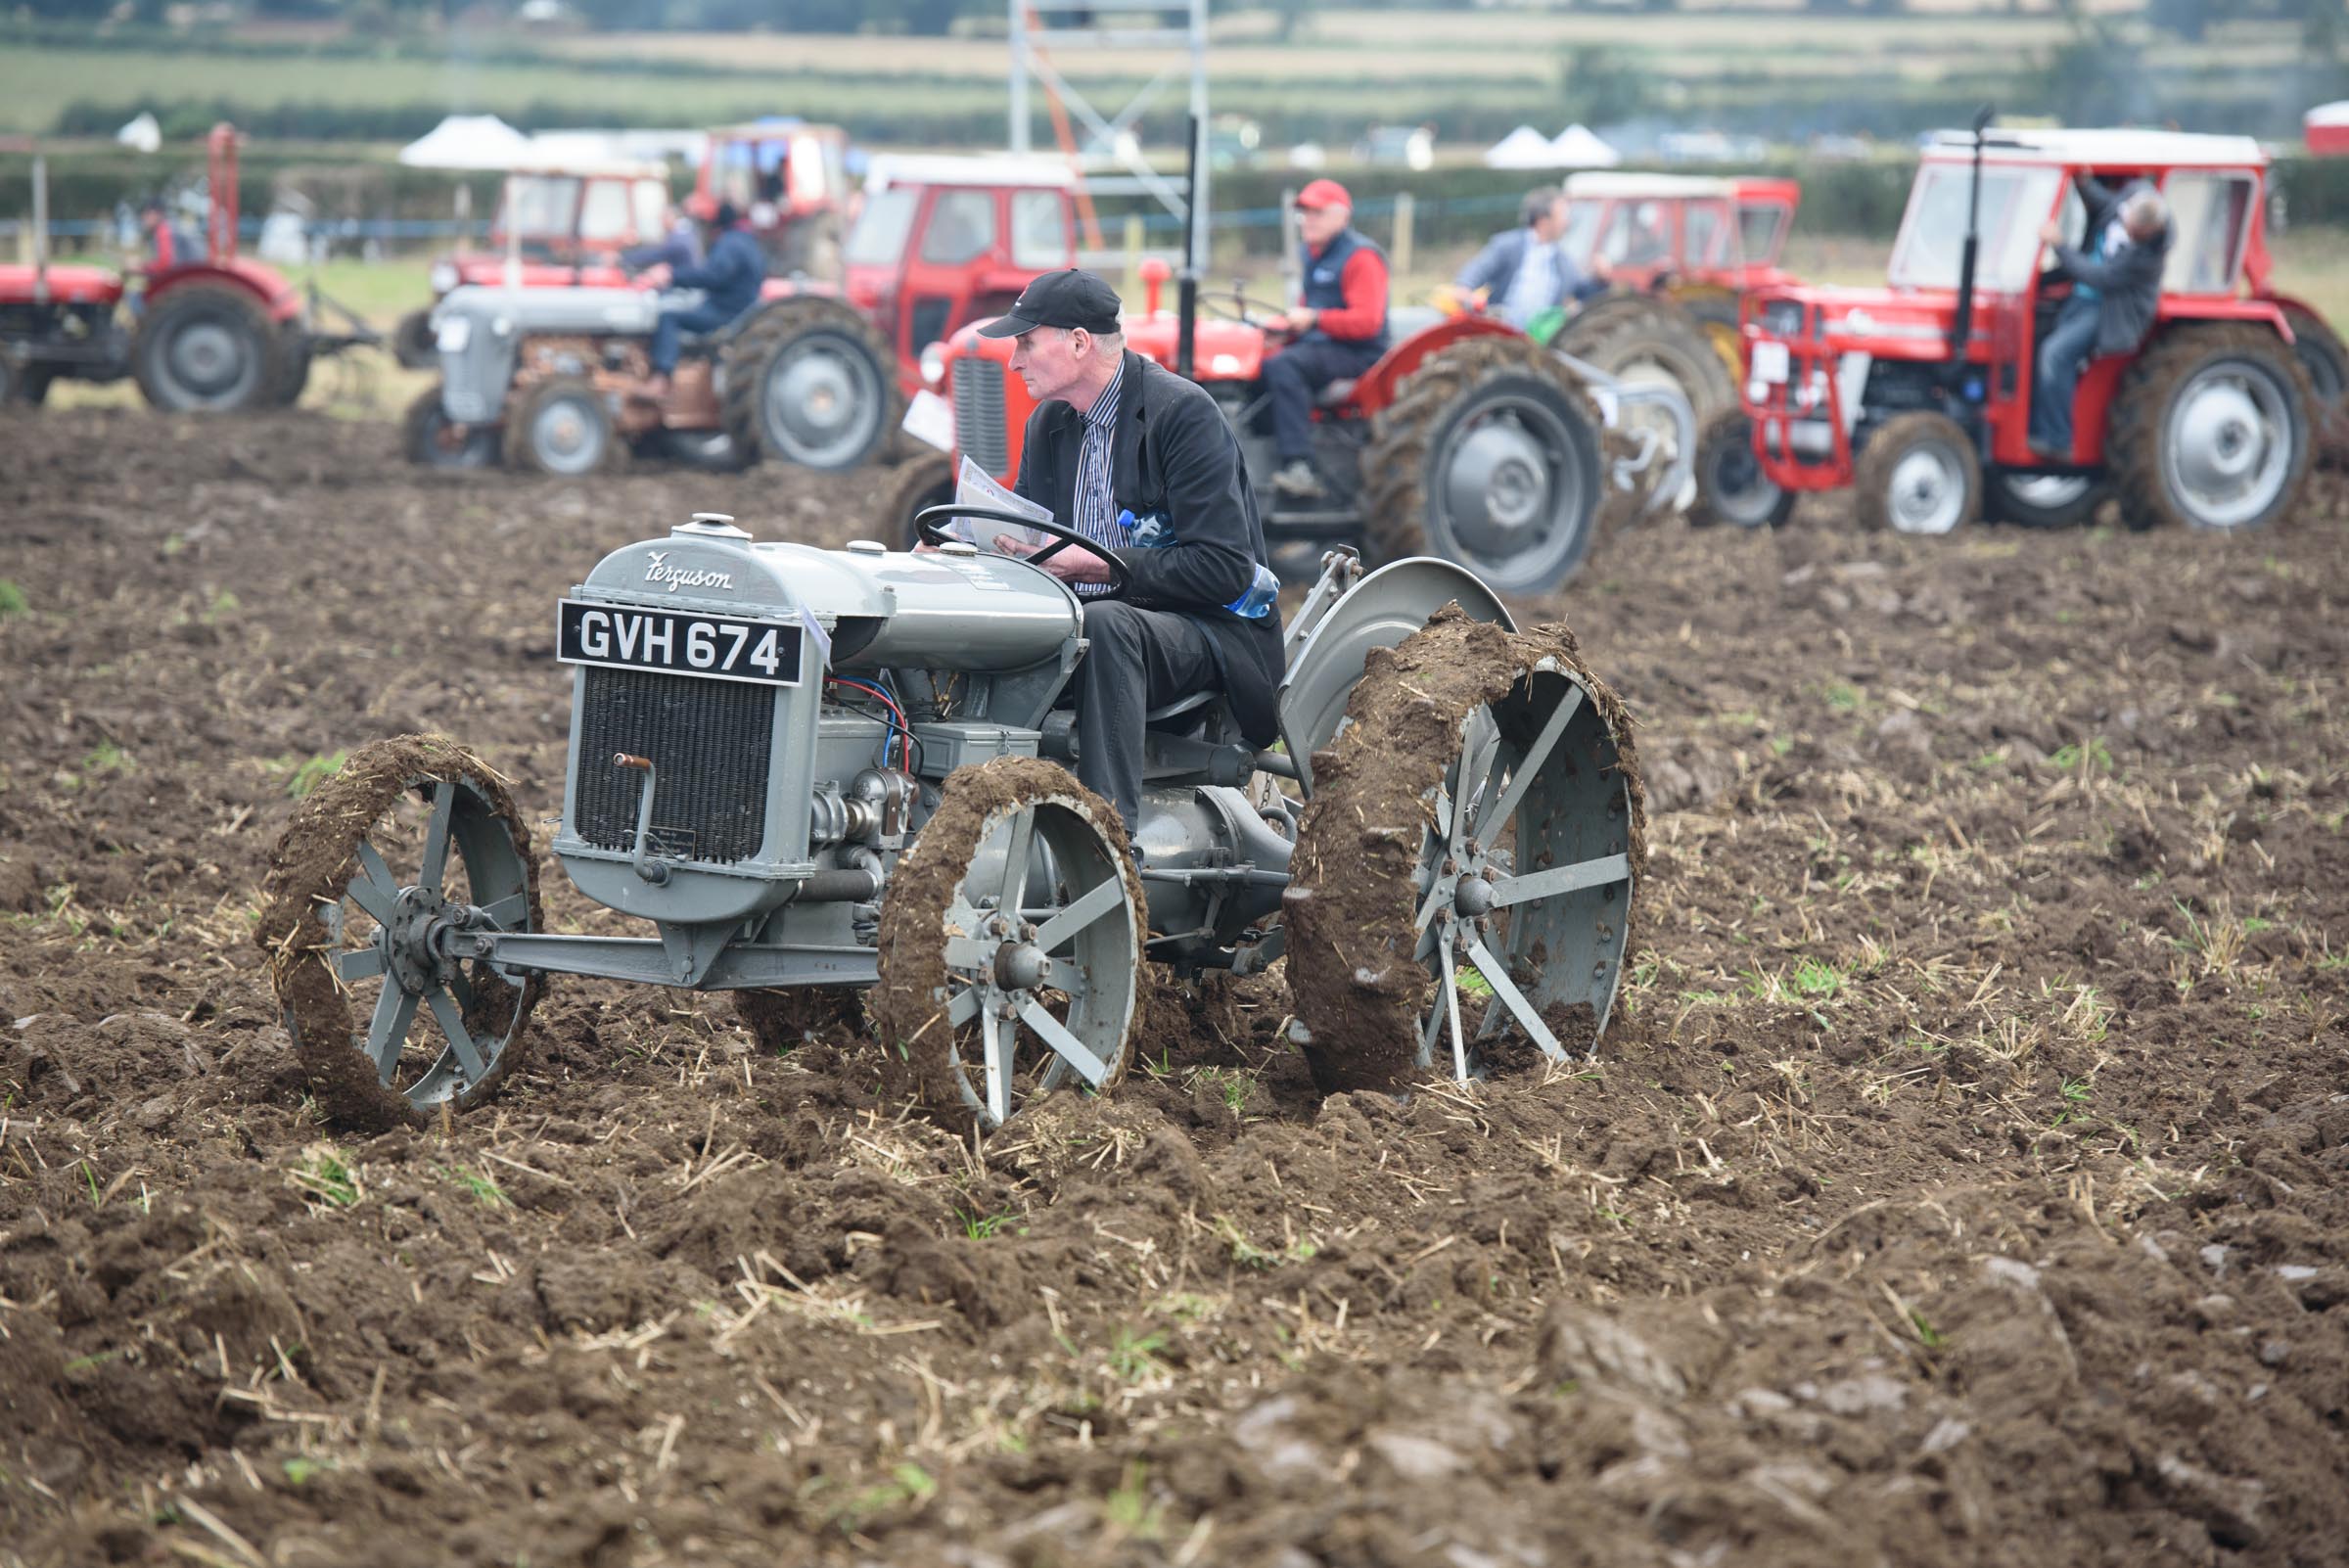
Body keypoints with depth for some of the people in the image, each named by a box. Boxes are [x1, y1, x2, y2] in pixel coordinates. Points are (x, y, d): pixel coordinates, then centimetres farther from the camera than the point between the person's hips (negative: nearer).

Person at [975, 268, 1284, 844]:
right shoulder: (1048, 425, 12)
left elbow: (1224, 568, -19)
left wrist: (1097, 566, -23)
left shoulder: (1182, 412, -13)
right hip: (1089, 620, 7)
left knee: (1106, 623, -38)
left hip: (1213, 629, -7)